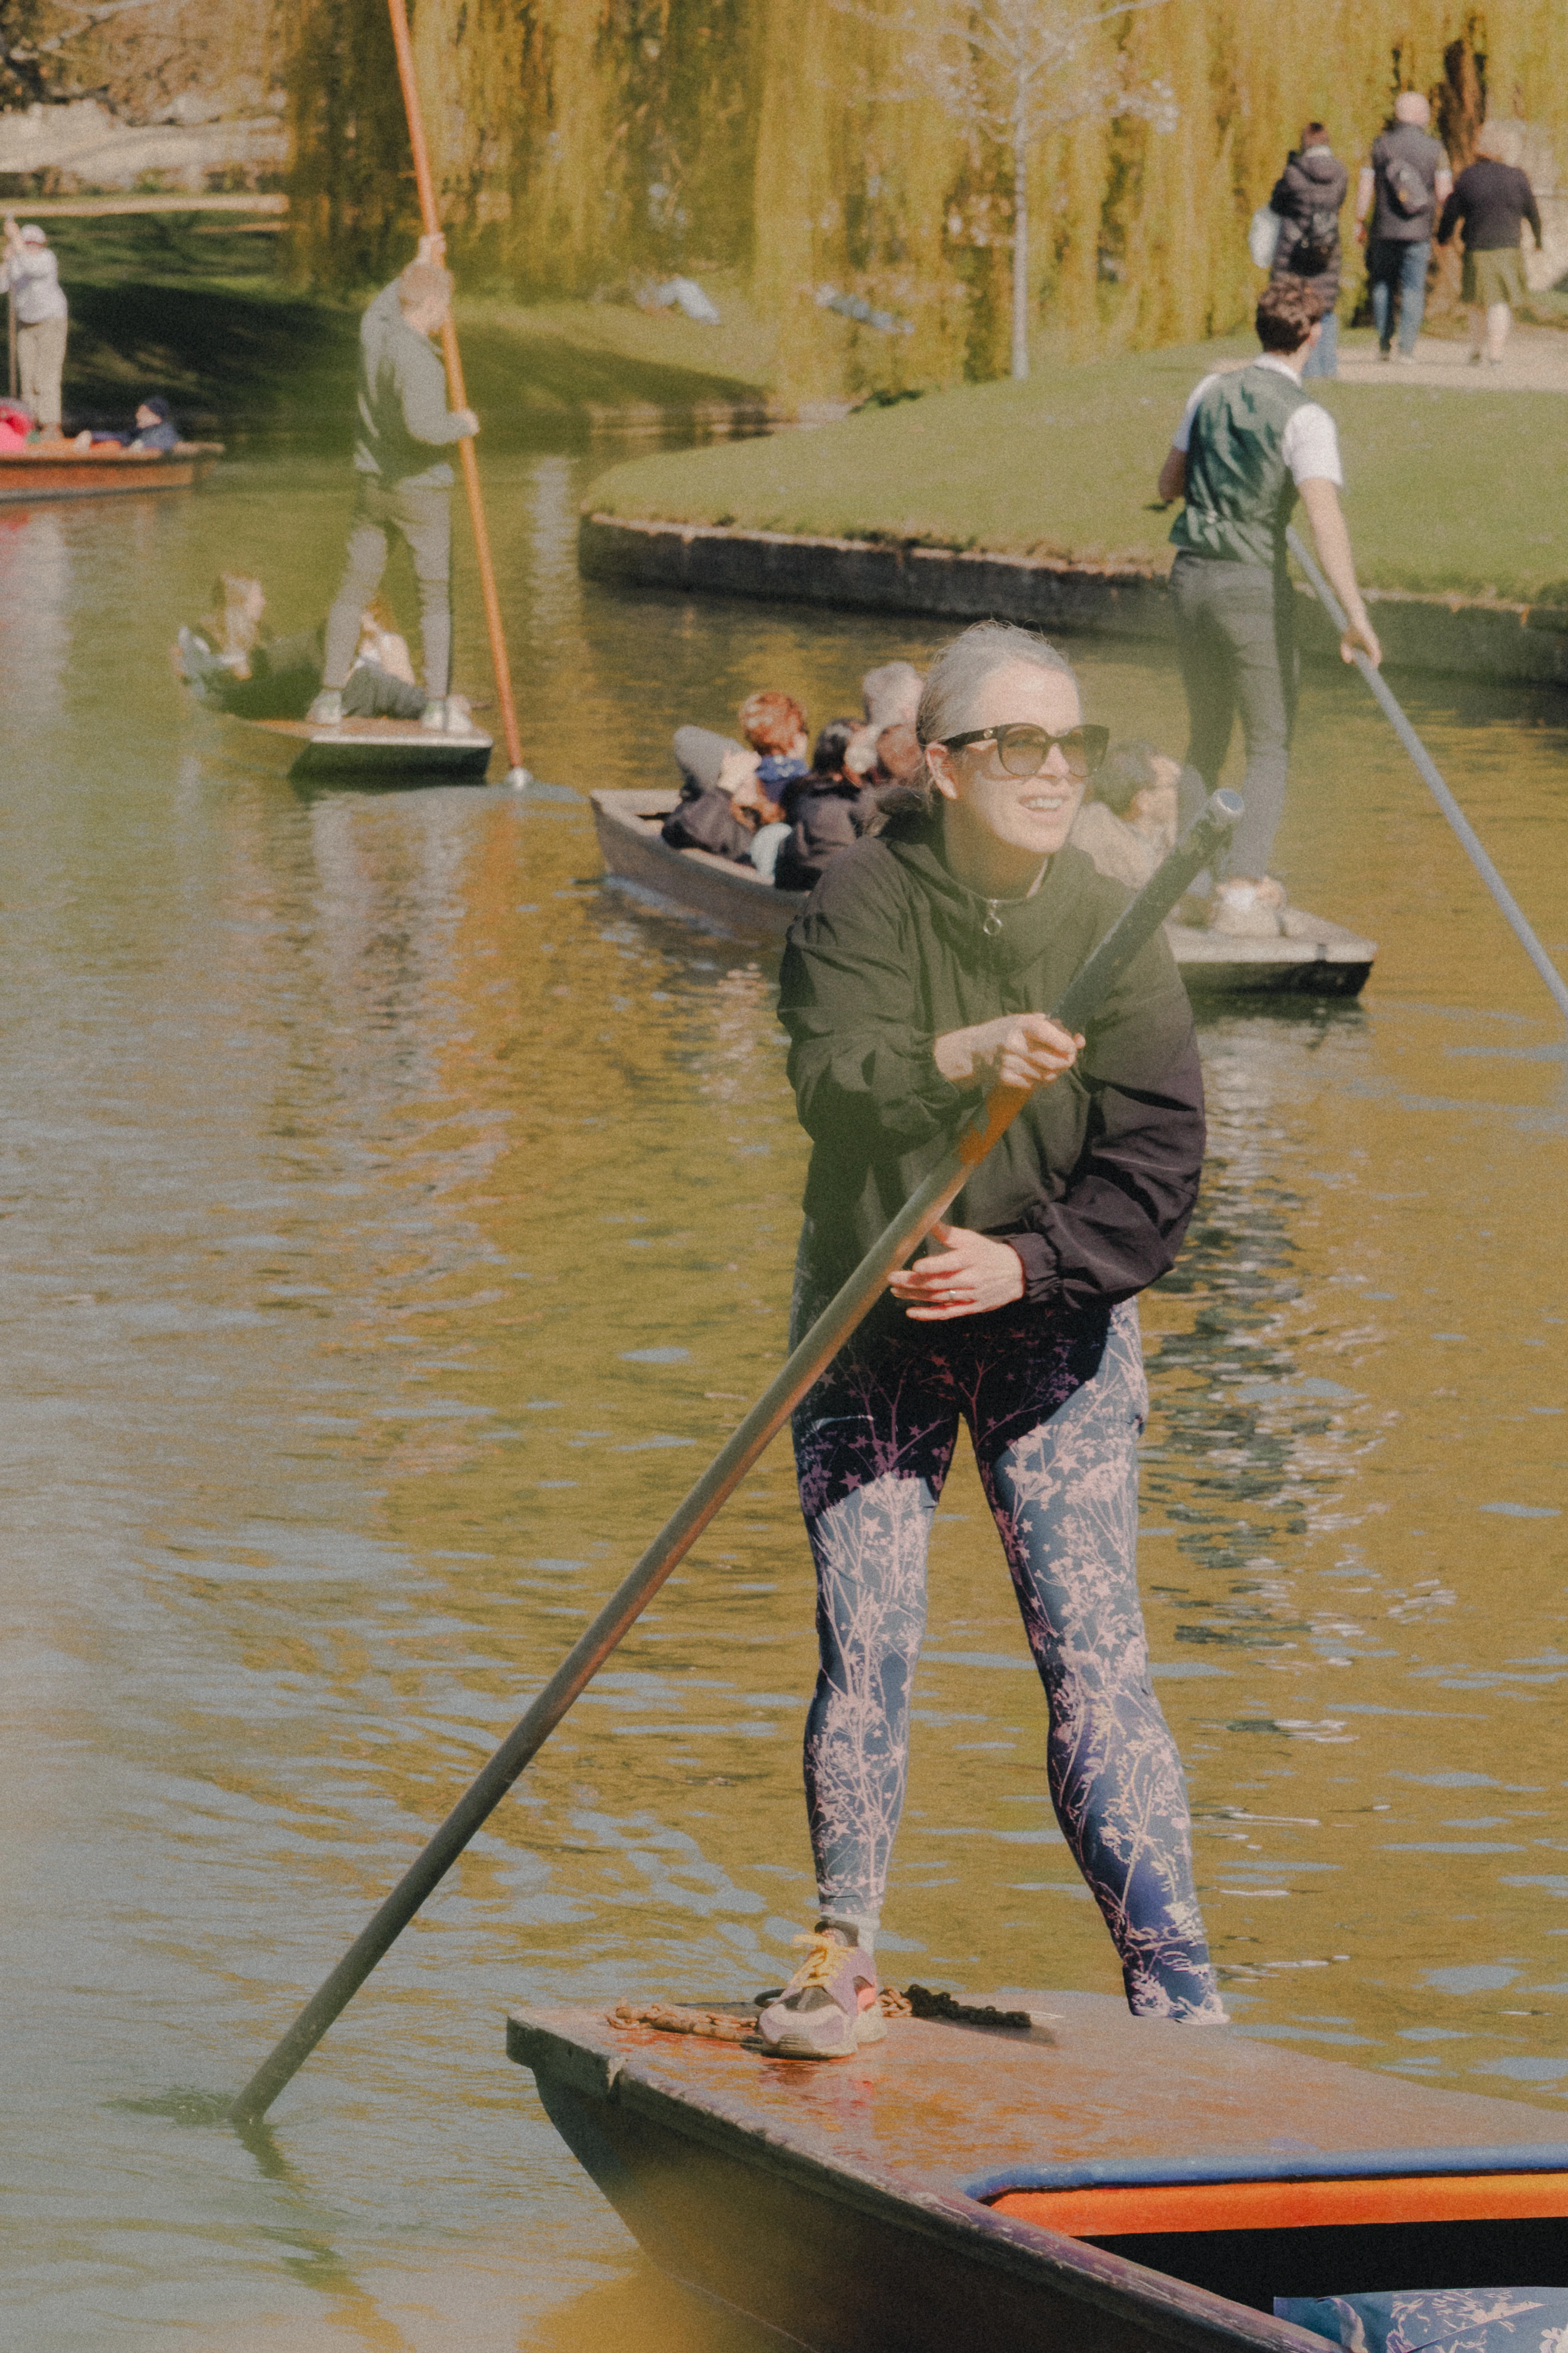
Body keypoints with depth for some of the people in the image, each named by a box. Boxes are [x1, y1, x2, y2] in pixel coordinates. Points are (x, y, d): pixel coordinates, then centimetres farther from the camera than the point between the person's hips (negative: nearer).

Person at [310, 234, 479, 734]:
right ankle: (438, 702, 4)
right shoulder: (419, 362, -25)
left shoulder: (373, 331, -2)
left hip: (372, 485, 7)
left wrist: (418, 266, 33)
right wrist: (461, 425, -18)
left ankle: (330, 697, 11)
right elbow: (422, 425, -39)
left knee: (355, 589, 12)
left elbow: (386, 306, 24)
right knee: (437, 595, 5)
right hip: (420, 490, -7)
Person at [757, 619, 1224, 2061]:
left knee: (1093, 1655, -8)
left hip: (1053, 1333, 0)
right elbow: (830, 1084, -26)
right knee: (864, 1645, -2)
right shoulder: (865, 901, -10)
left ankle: (1177, 1996, -6)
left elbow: (1159, 1163, -10)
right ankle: (844, 1956, 17)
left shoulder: (1113, 932, -7)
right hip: (872, 1326, 0)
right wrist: (961, 1059, -44)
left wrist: (1027, 1262, -24)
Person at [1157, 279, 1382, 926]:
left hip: (1191, 575, 5)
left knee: (1207, 738, 21)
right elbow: (1324, 515, -25)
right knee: (1270, 749, 4)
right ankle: (1239, 886, -10)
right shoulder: (1304, 419, -13)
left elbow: (1169, 484, 15)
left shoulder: (1213, 391, 5)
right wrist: (1355, 615, -32)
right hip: (1254, 584, -5)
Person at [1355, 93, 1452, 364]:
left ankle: (1384, 343, 12)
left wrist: (1360, 222, 6)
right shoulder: (1435, 148, -2)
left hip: (1385, 230, 1)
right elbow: (1443, 192, -5)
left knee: (1383, 283, 17)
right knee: (1414, 288, 4)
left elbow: (1365, 187, -2)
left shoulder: (1380, 146, 0)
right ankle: (1407, 348, -3)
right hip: (1419, 230, -1)